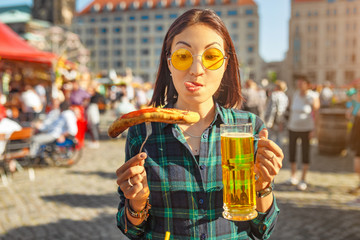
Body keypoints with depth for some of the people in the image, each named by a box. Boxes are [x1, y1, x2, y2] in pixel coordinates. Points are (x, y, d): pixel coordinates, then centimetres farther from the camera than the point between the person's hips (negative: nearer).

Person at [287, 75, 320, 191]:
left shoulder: (313, 97, -8)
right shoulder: (295, 94, 5)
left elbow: (315, 113, -8)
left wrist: (313, 129, -12)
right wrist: (289, 123, 11)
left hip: (306, 128, -4)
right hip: (293, 127, 4)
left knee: (305, 152, 2)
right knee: (291, 151, 7)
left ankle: (303, 179, 12)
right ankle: (293, 176, 24)